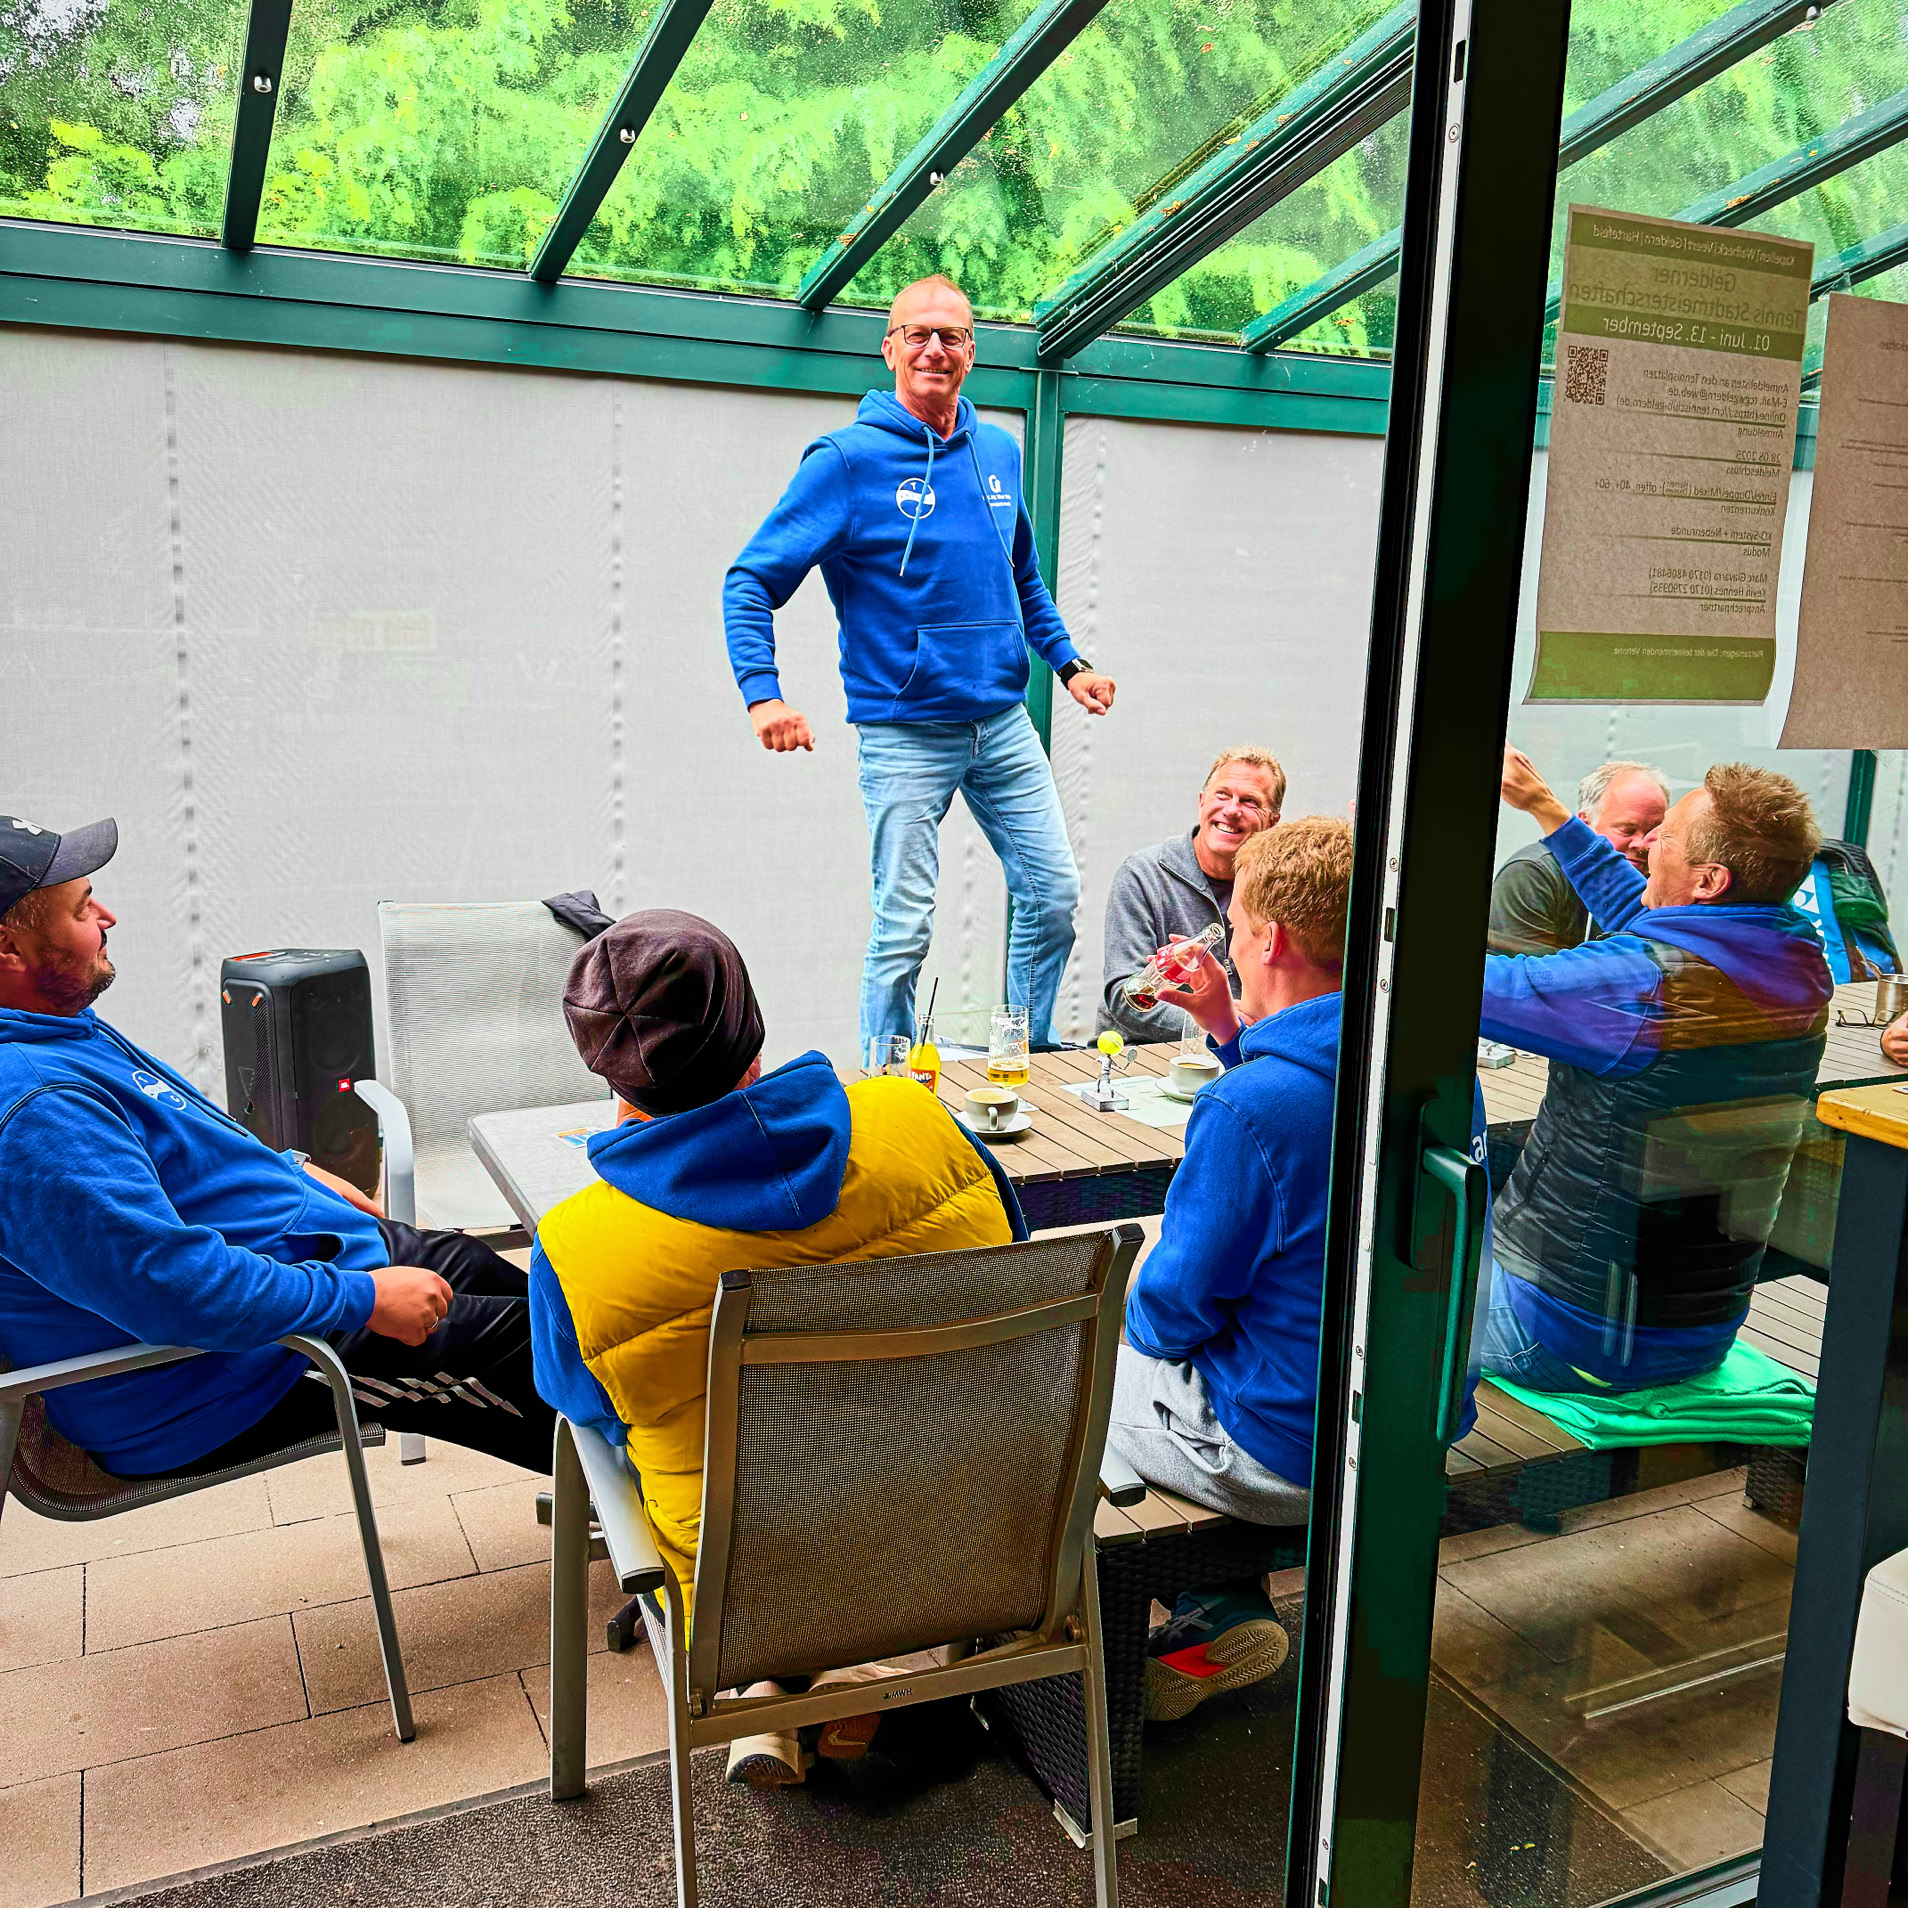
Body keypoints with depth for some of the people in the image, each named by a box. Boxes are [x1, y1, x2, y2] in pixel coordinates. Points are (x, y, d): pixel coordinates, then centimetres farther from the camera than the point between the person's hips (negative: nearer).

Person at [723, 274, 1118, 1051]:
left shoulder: (999, 451, 10)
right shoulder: (849, 460, -8)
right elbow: (750, 581, -10)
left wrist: (1066, 662, 17)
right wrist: (762, 693, -23)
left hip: (1003, 724, 6)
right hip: (905, 732, -5)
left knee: (1054, 897, 8)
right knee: (904, 929, -1)